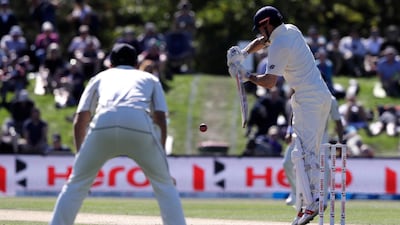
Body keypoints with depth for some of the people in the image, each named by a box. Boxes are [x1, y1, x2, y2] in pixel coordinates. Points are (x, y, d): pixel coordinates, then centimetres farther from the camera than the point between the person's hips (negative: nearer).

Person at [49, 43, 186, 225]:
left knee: (76, 184, 15)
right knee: (164, 184, 17)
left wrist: (80, 157, 30)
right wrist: (161, 161, 20)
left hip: (103, 123, 1)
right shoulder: (150, 79, 35)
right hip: (140, 124, -1)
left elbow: (80, 120, 25)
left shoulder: (101, 77, 36)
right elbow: (160, 119, 19)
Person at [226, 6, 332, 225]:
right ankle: (310, 200, 9)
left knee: (303, 152, -15)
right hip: (323, 97, 10)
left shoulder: (279, 46, -14)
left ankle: (309, 204, -23)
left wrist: (246, 75, 0)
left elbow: (269, 82, -16)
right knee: (309, 152, 10)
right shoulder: (291, 30, 14)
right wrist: (242, 53, 12)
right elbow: (262, 42, 28)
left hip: (308, 99, -10)